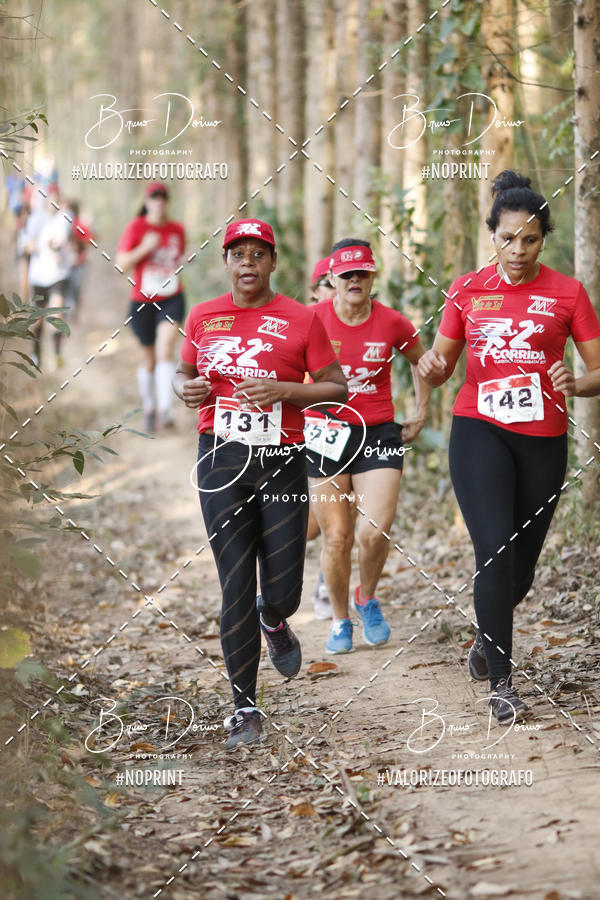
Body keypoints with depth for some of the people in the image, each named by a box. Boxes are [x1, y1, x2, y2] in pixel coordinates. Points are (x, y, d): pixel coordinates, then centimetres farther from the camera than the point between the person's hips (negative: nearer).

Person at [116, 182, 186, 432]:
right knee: (149, 357, 10)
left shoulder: (177, 230, 5)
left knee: (165, 350, -18)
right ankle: (148, 406, 33)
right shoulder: (136, 228, -6)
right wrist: (145, 248, -21)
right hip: (142, 301, -1)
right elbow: (121, 264, -11)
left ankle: (164, 411, -24)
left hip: (171, 300, 1)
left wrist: (177, 265, 1)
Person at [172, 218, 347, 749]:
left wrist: (283, 390, -15)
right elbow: (183, 373, 22)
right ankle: (245, 707, 7)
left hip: (282, 463, -1)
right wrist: (187, 388, -2)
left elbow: (338, 388, 1)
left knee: (282, 592, -1)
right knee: (236, 587, -3)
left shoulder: (301, 319, -1)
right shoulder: (203, 317, 8)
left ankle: (274, 623, 39)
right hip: (221, 461, 1)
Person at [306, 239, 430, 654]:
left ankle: (368, 598, 18)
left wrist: (421, 413, 15)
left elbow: (421, 362, 18)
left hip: (378, 433, 0)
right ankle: (340, 620, 20)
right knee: (336, 537, -2)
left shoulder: (393, 324, -3)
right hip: (326, 433, 0)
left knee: (376, 533, -13)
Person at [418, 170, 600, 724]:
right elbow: (442, 368, 13)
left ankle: (489, 636, 42)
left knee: (521, 569, 9)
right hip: (479, 430, -1)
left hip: (543, 440, 1)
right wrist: (432, 366, -11)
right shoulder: (467, 290, 5)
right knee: (496, 551, -16)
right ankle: (501, 684, -10)